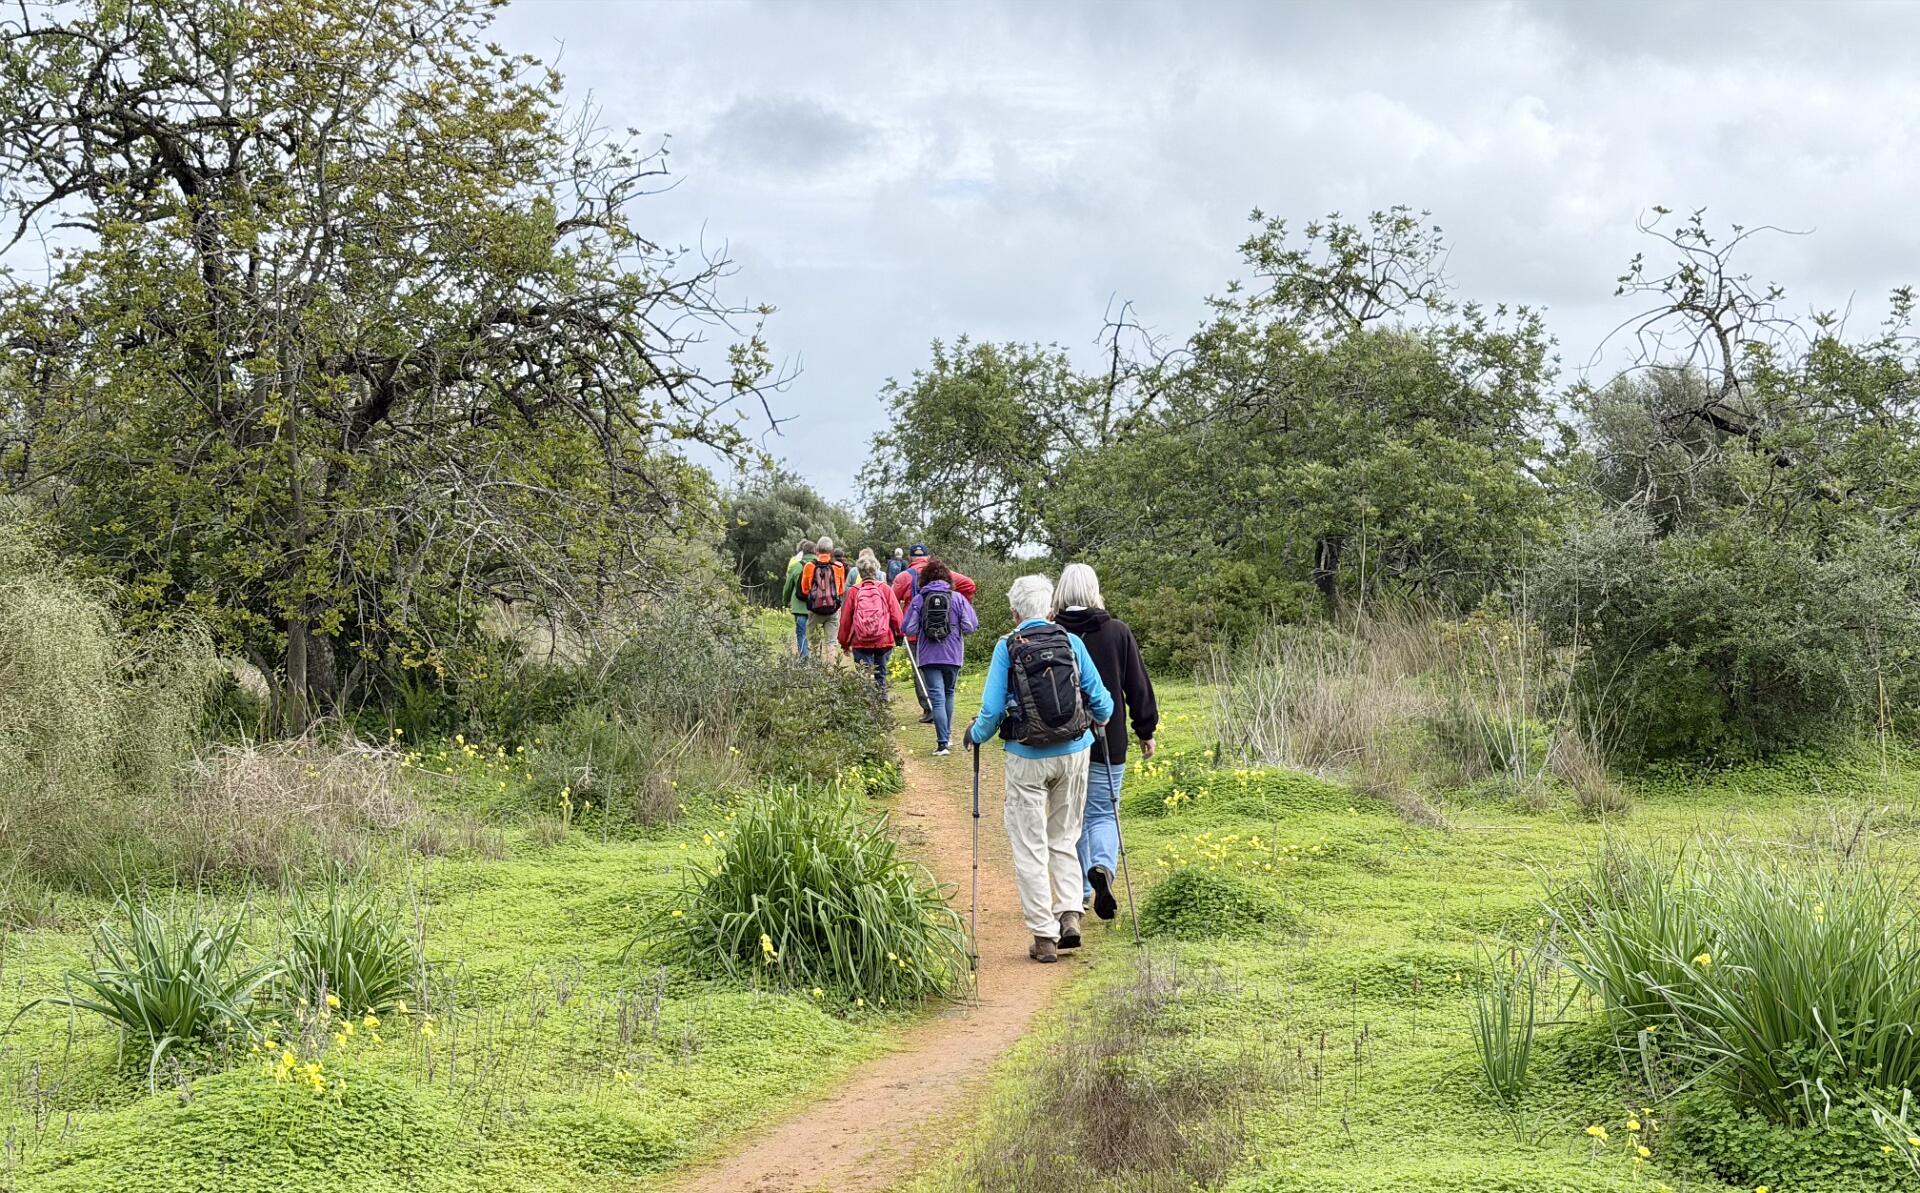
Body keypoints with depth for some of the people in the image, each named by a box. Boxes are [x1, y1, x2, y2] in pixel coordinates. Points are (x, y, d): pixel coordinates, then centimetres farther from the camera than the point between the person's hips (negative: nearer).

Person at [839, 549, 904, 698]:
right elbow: (896, 615, -2)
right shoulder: (885, 589, -3)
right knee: (881, 676, 15)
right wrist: (899, 634, 14)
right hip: (884, 641, 1)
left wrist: (844, 643, 14)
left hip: (860, 643, -1)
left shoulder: (853, 591, -3)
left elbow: (845, 619, 3)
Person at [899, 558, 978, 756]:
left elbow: (908, 629, -7)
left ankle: (942, 744, -11)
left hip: (928, 657, -1)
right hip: (953, 656, 1)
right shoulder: (957, 598, -4)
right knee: (948, 694, 22)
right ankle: (947, 735, 32)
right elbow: (971, 626, -8)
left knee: (937, 699, -2)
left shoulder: (919, 600, -4)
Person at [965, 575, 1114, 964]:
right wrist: (1100, 722, 25)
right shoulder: (1071, 643, -1)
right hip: (1074, 753, 3)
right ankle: (1070, 915, 4)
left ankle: (1044, 936, 4)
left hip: (1027, 758, -3)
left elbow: (992, 709, -8)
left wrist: (975, 735, 12)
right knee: (1065, 838, 18)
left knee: (1030, 847, 6)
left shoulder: (1007, 648, -7)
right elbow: (1100, 698, 2)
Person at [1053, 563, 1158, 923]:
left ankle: (1078, 891, 22)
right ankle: (1103, 866, -21)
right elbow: (1138, 686, 0)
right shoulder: (1118, 632, -5)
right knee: (1103, 813, 8)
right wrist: (1146, 731, 10)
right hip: (1108, 743, 0)